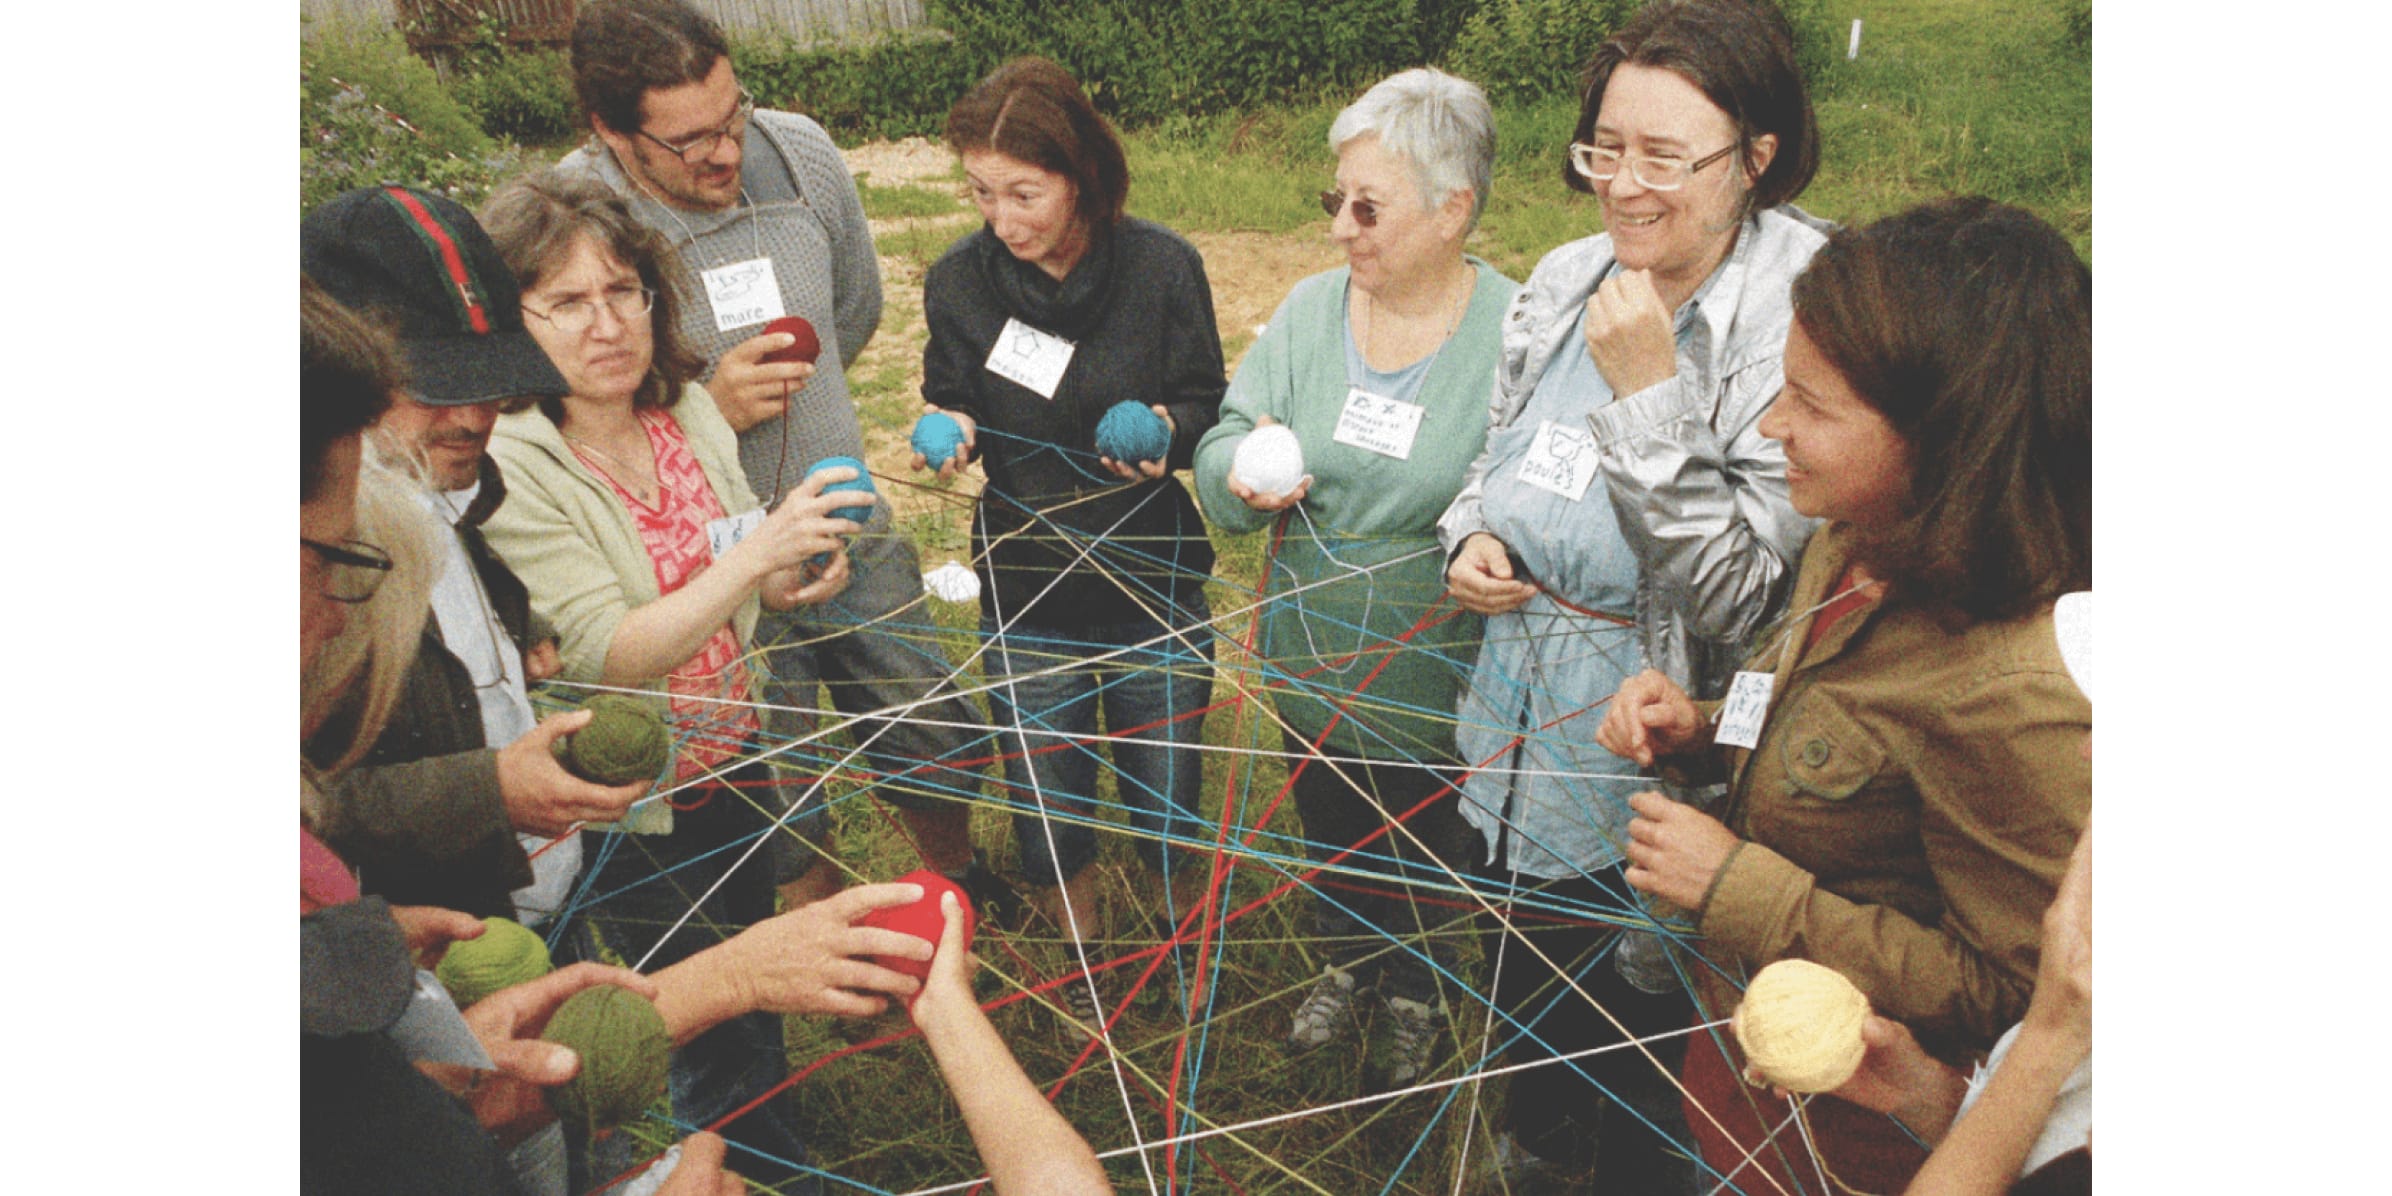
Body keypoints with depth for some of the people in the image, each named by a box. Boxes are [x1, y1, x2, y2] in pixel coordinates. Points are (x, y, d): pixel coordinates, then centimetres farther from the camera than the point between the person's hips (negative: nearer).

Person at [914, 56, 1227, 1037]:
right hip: (1025, 581, 2)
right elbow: (954, 407, 6)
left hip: (1154, 576, -1)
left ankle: (1181, 937, 43)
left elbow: (1205, 405, -3)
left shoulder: (1163, 267, -13)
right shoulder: (959, 281, -8)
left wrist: (1167, 431, -24)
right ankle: (1080, 949, 42)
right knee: (1046, 803, 13)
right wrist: (950, 432, -16)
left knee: (1167, 792, 11)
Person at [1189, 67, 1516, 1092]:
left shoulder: (1514, 335, -17)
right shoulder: (1310, 308, -4)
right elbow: (1224, 443, -5)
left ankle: (1416, 992, 52)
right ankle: (1349, 961, 57)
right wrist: (1242, 474, -26)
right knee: (1331, 838, 27)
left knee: (1421, 859, 21)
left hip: (1437, 688, -4)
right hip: (1310, 664, 4)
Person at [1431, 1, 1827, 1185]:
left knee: (1636, 1038, 17)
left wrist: (1647, 392, -30)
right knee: (1522, 992, 29)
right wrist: (1472, 543, -7)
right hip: (1521, 728, 7)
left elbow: (1739, 590, -25)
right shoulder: (1564, 281, -1)